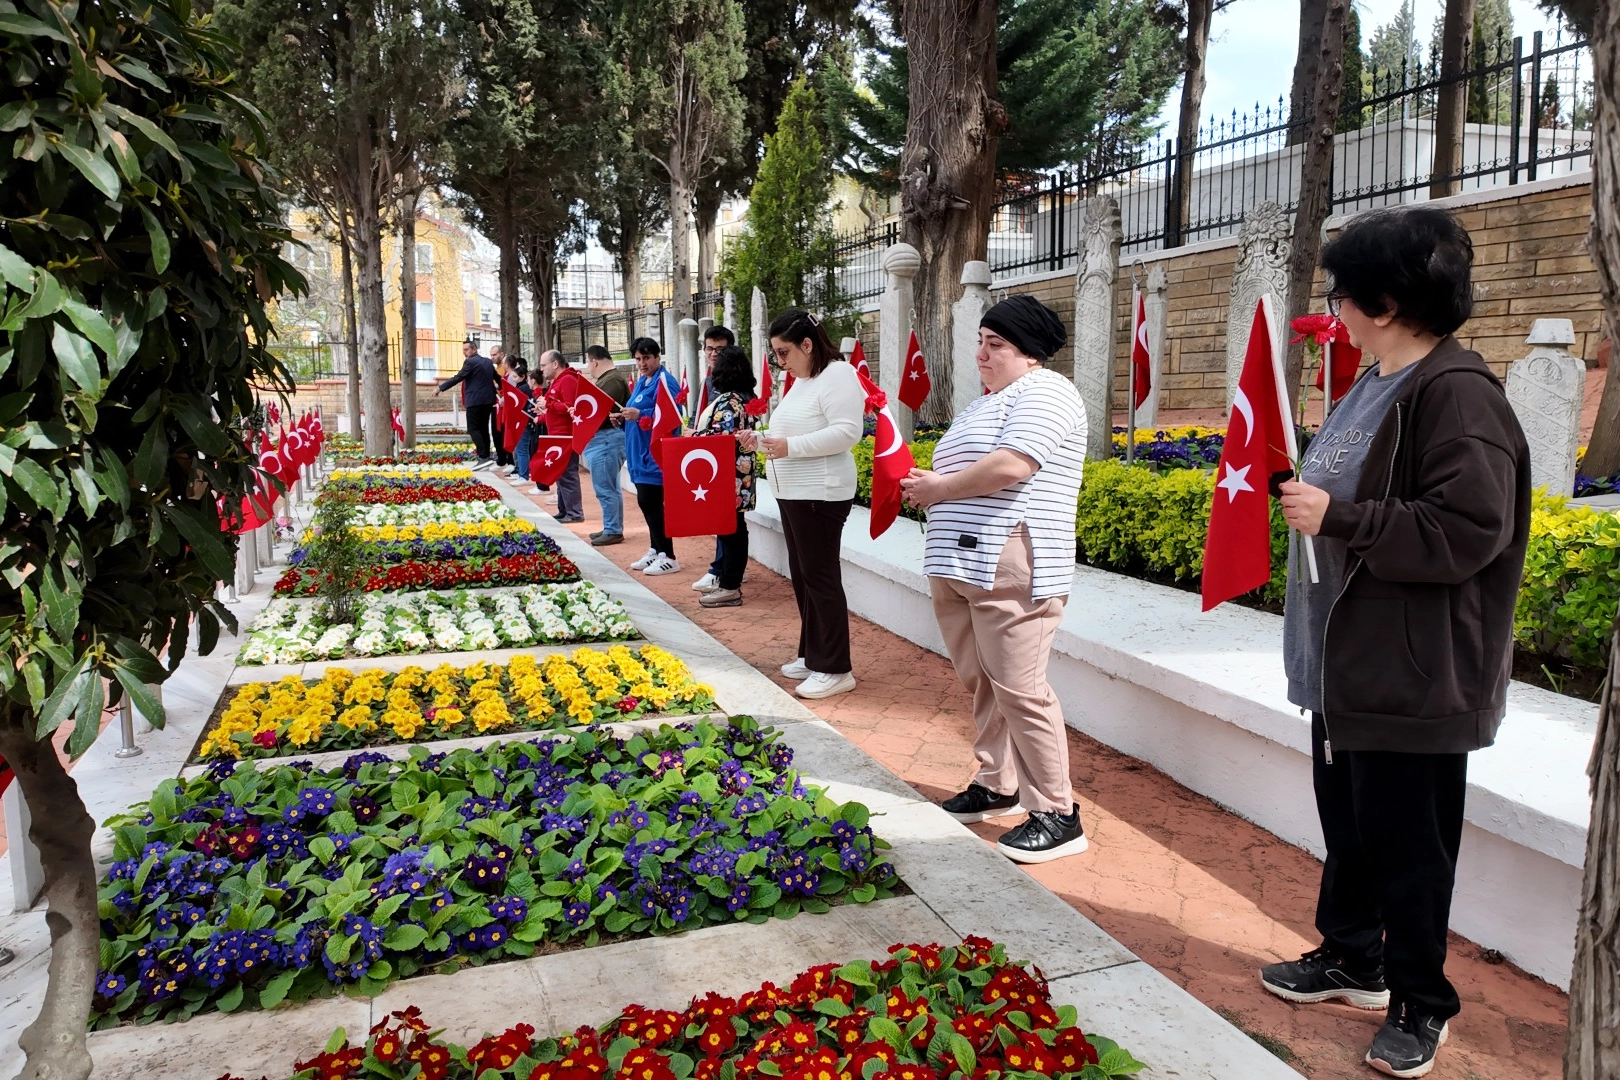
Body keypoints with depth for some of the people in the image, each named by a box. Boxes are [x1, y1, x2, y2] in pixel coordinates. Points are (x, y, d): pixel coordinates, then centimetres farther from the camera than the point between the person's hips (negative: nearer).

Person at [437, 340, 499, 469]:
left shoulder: (470, 362, -10)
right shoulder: (488, 361, 15)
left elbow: (458, 377, -15)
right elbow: (498, 378, 27)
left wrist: (440, 388, -10)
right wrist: (499, 390, 46)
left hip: (475, 401, -8)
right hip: (488, 400, 8)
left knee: (473, 429, -7)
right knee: (483, 428, 10)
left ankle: (484, 457, -17)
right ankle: (486, 457, 8)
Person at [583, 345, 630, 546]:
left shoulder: (612, 380, -15)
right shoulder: (607, 378, 19)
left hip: (606, 437, -11)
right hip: (603, 438, 11)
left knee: (606, 488, -7)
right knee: (608, 487, 16)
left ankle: (613, 531, -2)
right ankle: (612, 528, 23)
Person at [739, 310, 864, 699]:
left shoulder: (838, 375, -12)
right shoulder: (801, 381, 17)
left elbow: (847, 431, -22)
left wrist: (790, 447, -25)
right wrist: (762, 441, 8)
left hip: (820, 494, -10)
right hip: (793, 492, 10)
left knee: (821, 578, -6)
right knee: (802, 576, 14)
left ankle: (835, 670, 1)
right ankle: (812, 655, 26)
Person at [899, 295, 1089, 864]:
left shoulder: (1044, 393, -7)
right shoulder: (984, 403, 23)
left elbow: (1009, 467, -21)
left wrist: (938, 488, -9)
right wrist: (928, 483, 5)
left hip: (1010, 570, -9)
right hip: (958, 565, 9)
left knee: (1019, 690, -7)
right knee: (980, 682, 14)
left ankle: (1057, 813, 3)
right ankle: (996, 784, 28)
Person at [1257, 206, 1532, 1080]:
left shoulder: (1456, 394, -19)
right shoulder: (1376, 385, 11)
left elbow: (1467, 530, -25)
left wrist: (1338, 518, -24)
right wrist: (1303, 494, 10)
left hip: (1414, 674, -10)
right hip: (1348, 658, 10)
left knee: (1407, 845, 5)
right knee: (1347, 825, 21)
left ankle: (1421, 1005, 25)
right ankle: (1350, 958, 39)